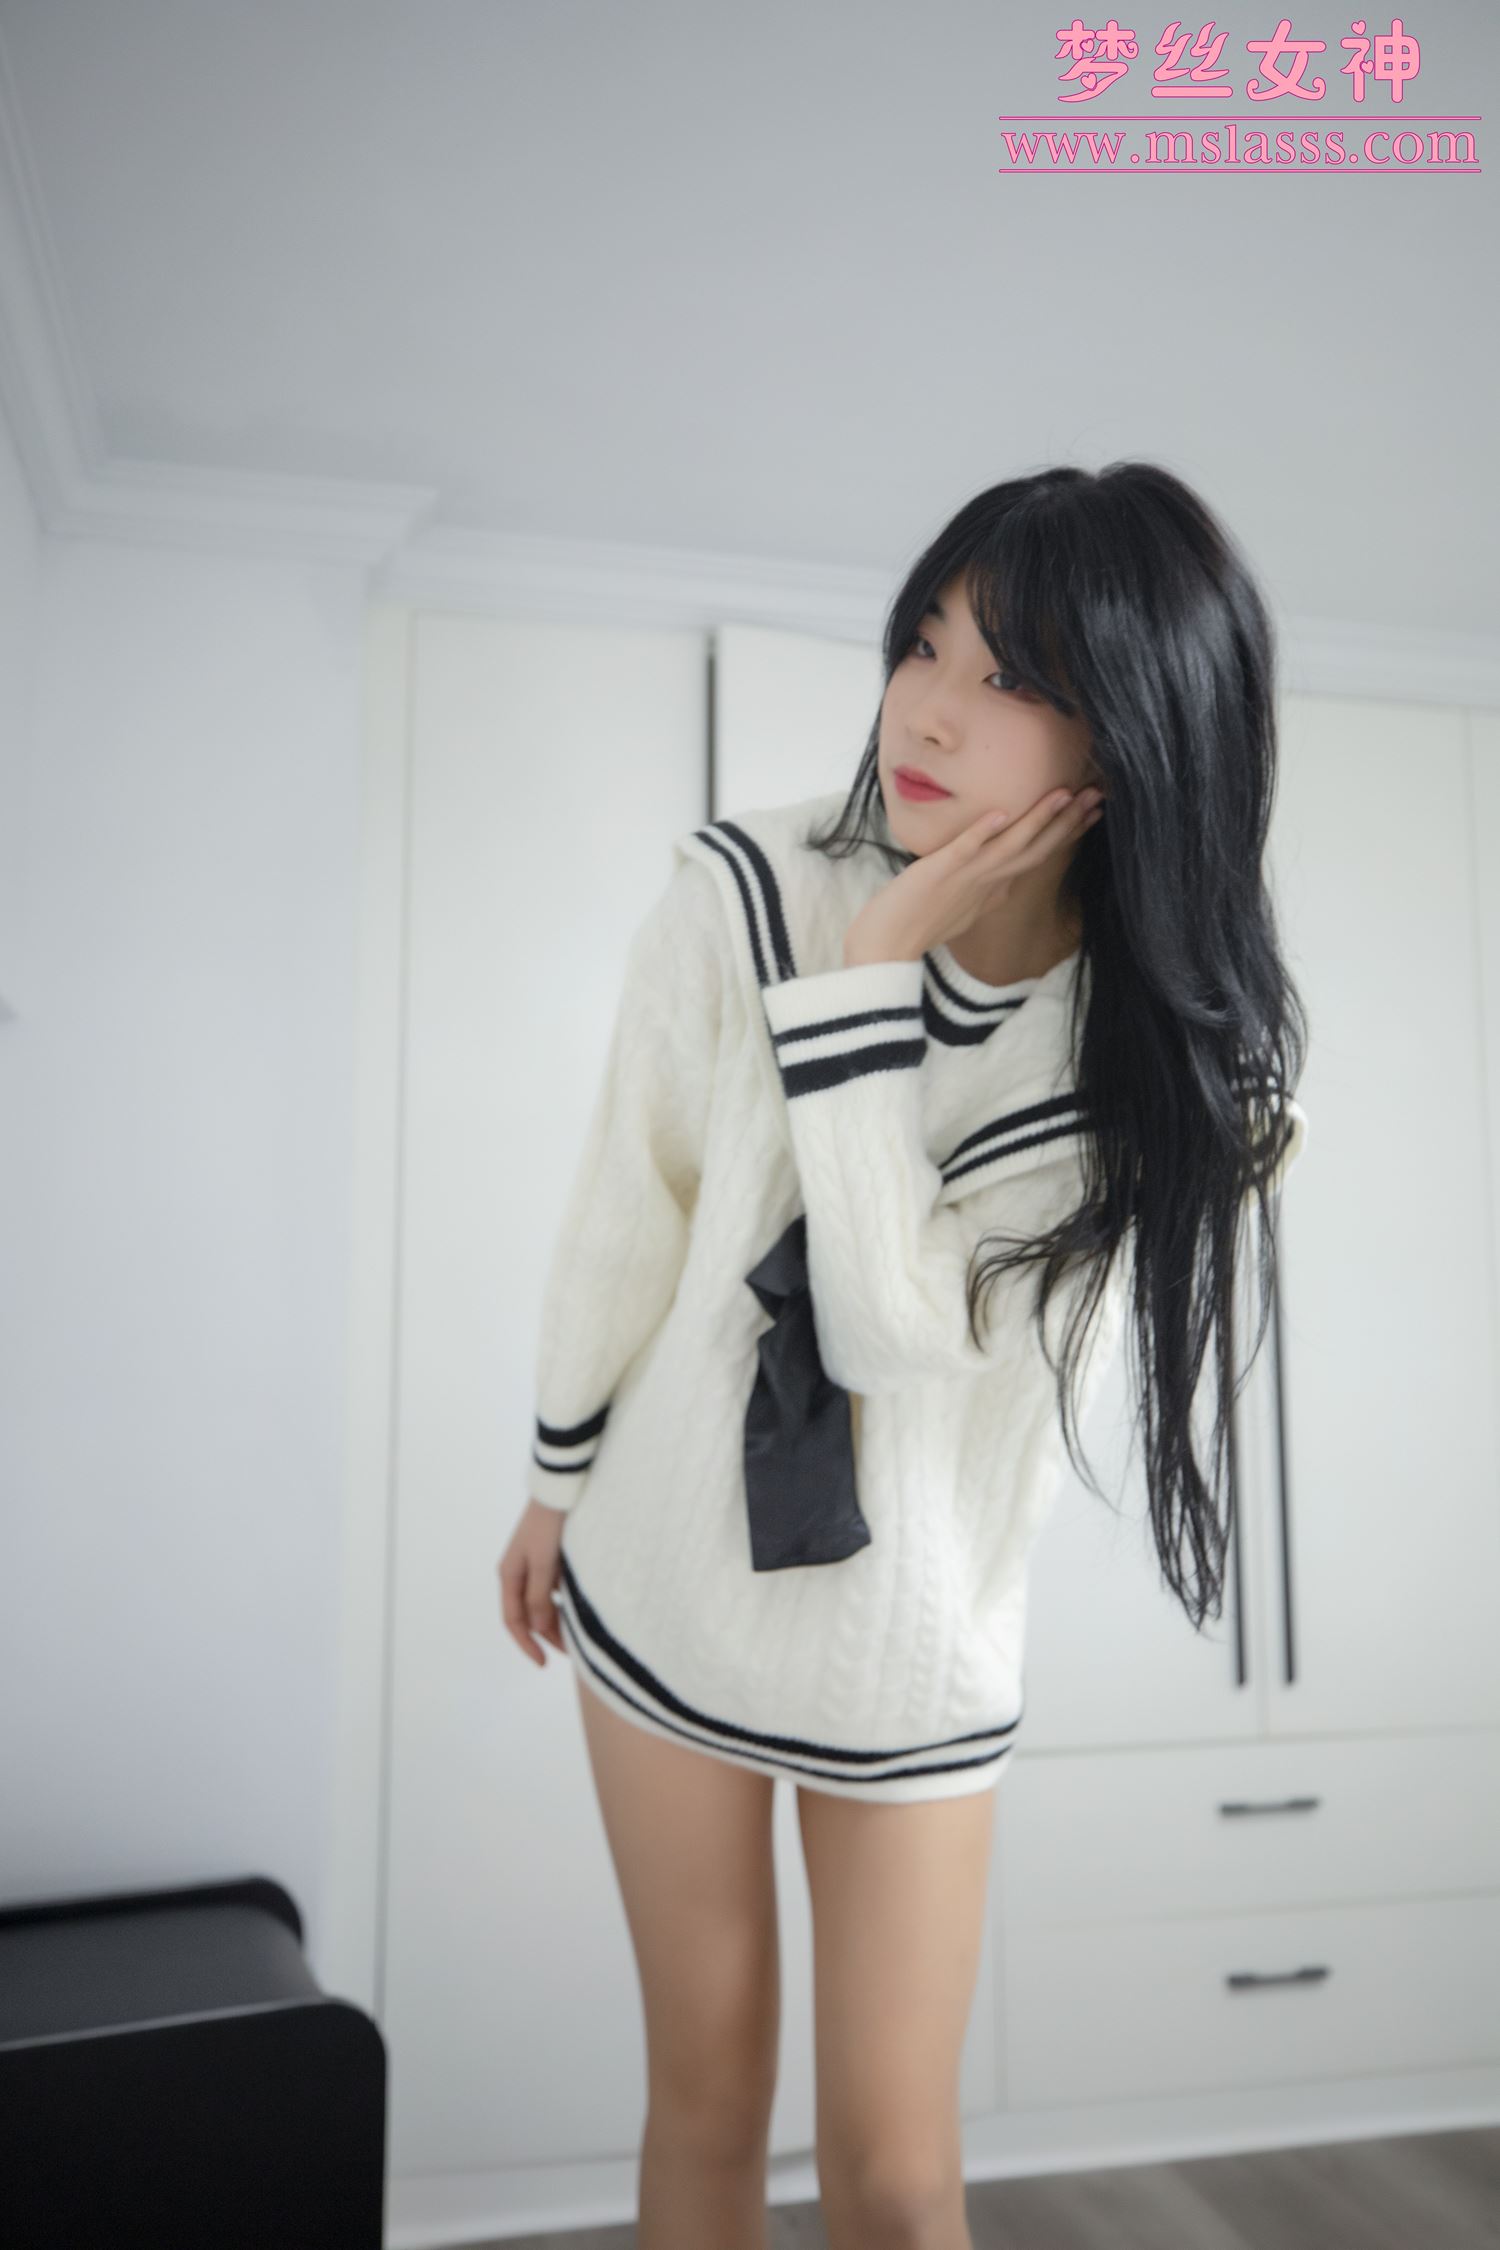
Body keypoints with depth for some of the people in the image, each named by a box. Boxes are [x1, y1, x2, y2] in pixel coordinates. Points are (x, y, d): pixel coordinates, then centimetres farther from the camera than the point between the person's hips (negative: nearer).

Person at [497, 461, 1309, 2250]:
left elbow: (910, 1321, -26)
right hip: (666, 1584, 1)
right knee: (706, 2093, 18)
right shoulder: (743, 892, -17)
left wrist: (868, 974, -28)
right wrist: (561, 1478, 8)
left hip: (915, 1651, 0)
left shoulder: (1183, 1044, -18)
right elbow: (625, 1218, -5)